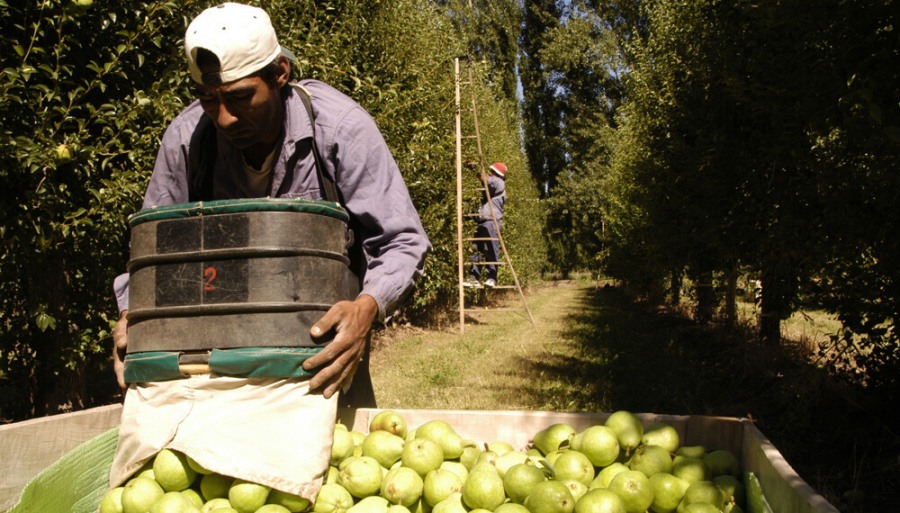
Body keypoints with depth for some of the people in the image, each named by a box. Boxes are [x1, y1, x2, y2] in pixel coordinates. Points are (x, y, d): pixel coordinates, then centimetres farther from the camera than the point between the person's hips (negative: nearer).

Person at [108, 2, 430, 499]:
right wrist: (132, 317, -20)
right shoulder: (185, 137, -13)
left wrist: (366, 307, -40)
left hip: (327, 319, -2)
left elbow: (401, 243, -20)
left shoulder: (340, 126, -22)